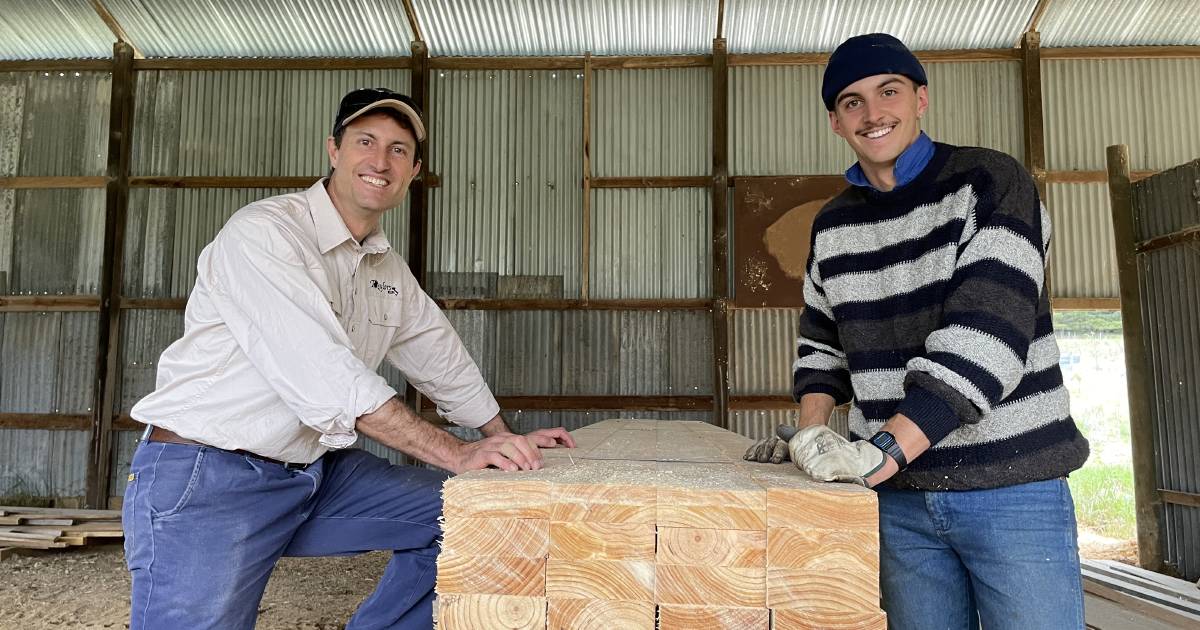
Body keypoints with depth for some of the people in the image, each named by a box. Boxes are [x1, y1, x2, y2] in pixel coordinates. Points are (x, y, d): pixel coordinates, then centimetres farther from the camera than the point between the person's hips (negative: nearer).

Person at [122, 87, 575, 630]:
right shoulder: (263, 234, -17)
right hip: (206, 476, -7)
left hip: (318, 472, 7)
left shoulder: (390, 270, 9)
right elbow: (323, 374, -28)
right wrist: (456, 453, -29)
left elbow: (443, 360, 20)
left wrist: (505, 439, 17)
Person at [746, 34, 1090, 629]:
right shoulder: (832, 224, 8)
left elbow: (988, 331, -19)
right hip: (900, 496, 4)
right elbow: (823, 340, 17)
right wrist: (811, 431, -1)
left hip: (1013, 489, -3)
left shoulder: (989, 182, -6)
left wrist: (884, 450, -26)